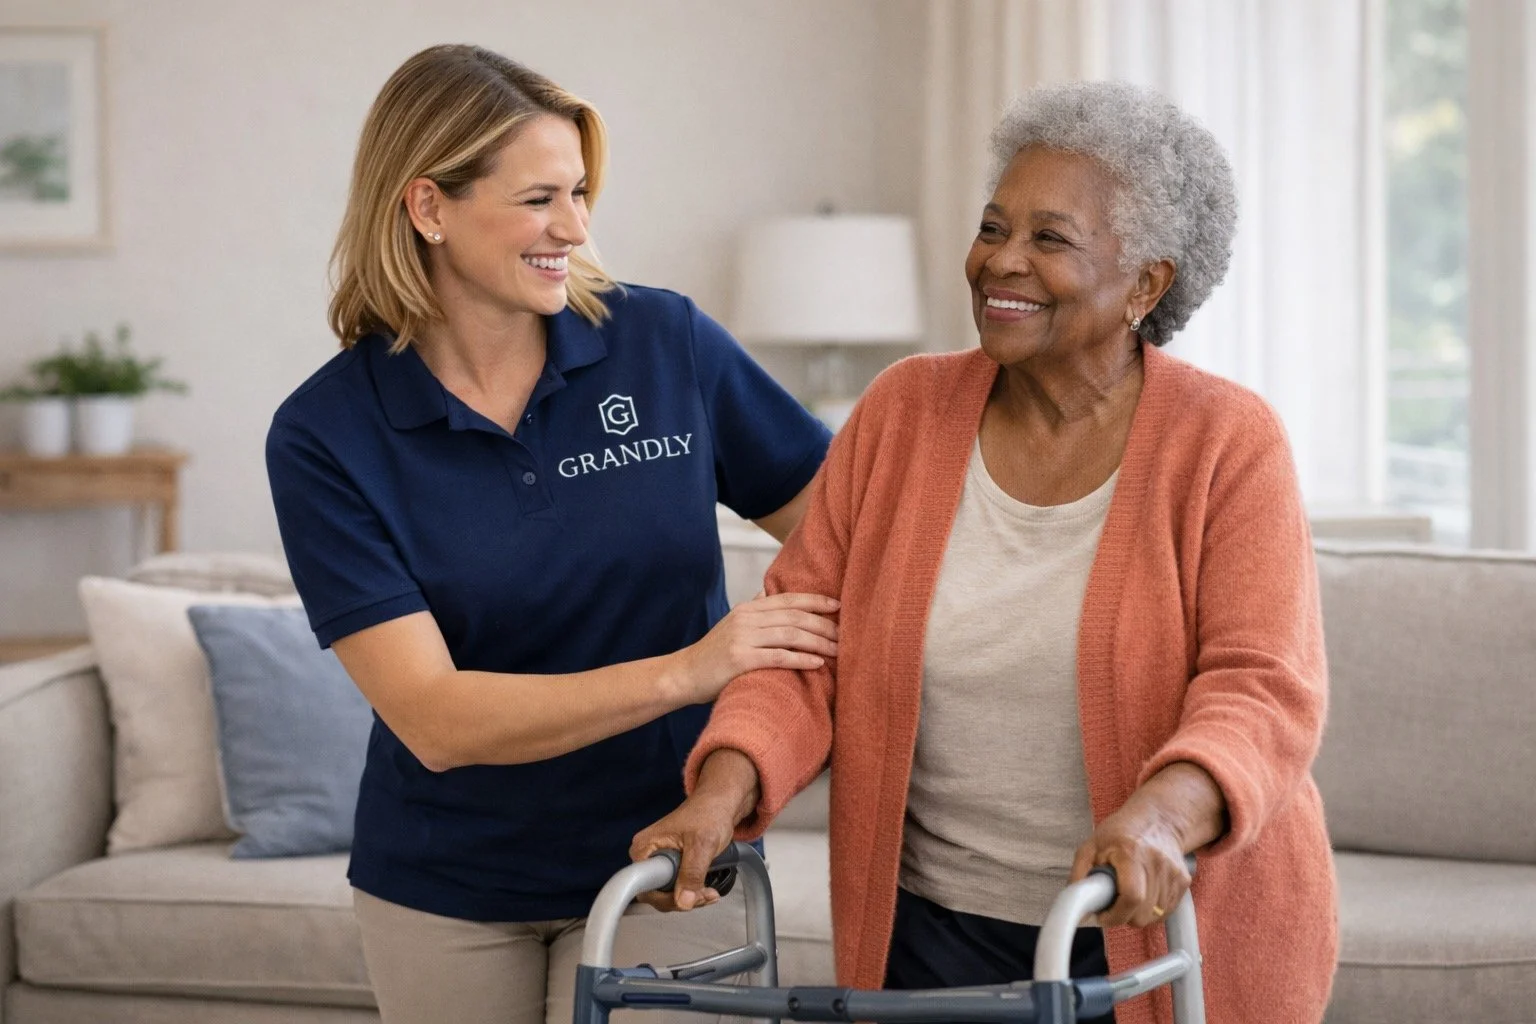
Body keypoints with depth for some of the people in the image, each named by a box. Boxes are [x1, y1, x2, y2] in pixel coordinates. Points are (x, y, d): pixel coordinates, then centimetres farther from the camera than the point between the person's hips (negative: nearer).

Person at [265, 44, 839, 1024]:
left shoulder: (667, 343, -8)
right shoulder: (326, 434, -12)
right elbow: (433, 719, -19)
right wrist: (684, 671, -30)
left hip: (661, 864, 0)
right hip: (443, 891, 0)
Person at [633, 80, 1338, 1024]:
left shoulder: (1227, 442, -9)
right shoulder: (902, 413, 0)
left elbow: (1263, 686, -17)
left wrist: (1162, 811, -36)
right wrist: (726, 785, -20)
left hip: (1167, 934, -2)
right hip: (933, 926, 3)